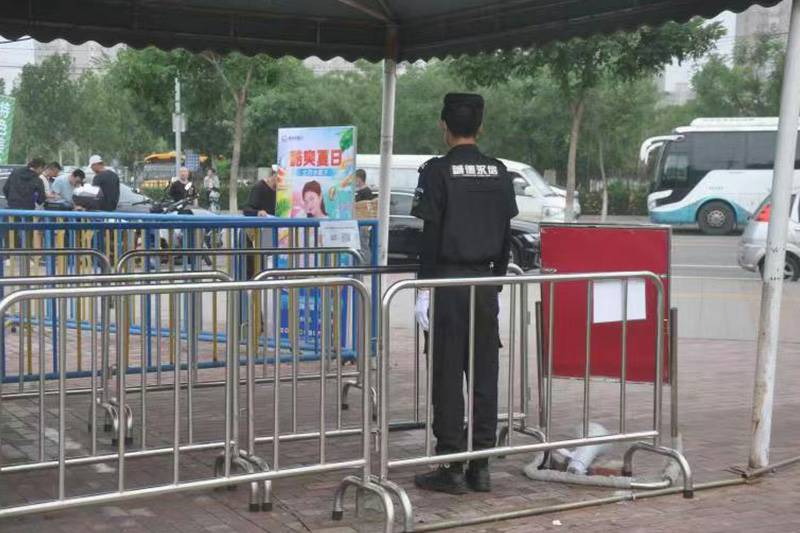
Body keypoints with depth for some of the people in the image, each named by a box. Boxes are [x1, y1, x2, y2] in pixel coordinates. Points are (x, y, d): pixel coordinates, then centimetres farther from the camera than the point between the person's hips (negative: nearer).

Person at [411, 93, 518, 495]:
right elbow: (506, 235, 10)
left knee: (448, 376, 0)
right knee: (484, 374, 8)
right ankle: (481, 466, 13)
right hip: (485, 282, 5)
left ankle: (451, 468, 4)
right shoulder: (499, 173, 8)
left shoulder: (437, 172, -8)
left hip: (447, 281, -5)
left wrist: (424, 290, -6)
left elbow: (430, 235, -10)